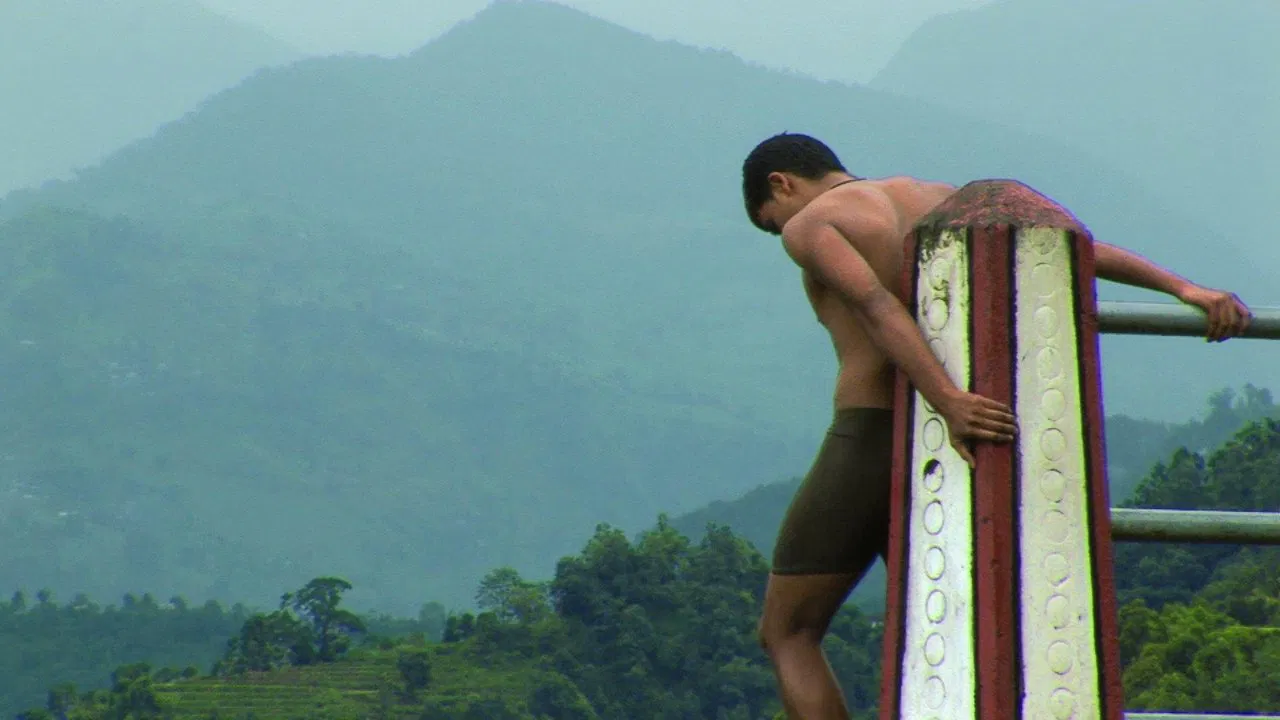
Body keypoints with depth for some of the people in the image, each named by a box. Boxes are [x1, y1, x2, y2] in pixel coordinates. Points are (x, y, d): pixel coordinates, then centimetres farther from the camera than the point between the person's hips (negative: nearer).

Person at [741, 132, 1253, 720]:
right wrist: (1182, 288, -3)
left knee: (786, 635, 6)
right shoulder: (940, 200, 18)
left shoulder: (809, 225, -2)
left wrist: (950, 403, -34)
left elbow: (874, 304, -21)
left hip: (868, 444, -7)